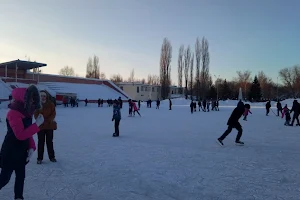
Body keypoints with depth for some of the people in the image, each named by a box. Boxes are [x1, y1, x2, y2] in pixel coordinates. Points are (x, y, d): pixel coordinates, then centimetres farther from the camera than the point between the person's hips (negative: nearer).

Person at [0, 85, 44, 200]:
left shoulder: (26, 112, 3)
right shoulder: (13, 113, -22)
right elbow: (20, 135, -29)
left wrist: (31, 147, 0)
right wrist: (37, 124, -27)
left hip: (21, 151, 8)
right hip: (10, 151, -8)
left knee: (21, 175, 16)